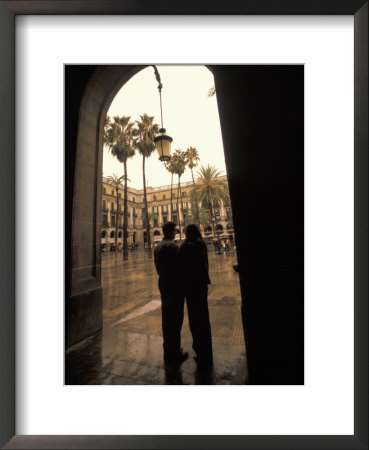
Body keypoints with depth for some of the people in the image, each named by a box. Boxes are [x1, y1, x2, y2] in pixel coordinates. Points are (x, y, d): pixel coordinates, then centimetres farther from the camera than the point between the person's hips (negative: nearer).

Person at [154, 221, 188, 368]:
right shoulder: (172, 246, -20)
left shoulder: (158, 247, 10)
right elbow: (178, 266, -20)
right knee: (175, 319, 3)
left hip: (163, 284, 10)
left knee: (166, 317, 20)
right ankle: (173, 354, 16)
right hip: (174, 286, -10)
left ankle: (168, 348, 37)